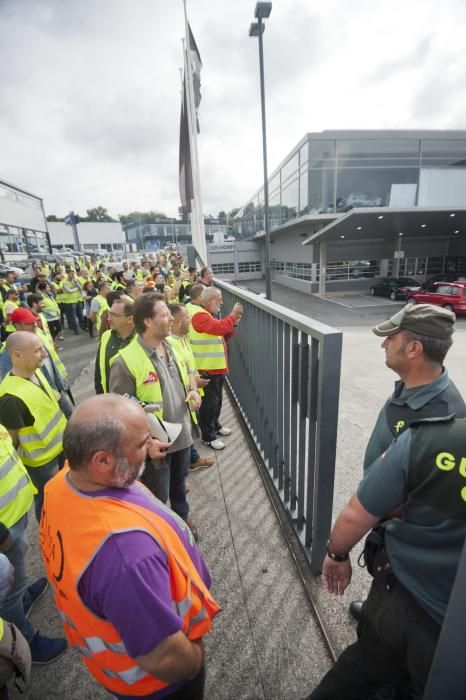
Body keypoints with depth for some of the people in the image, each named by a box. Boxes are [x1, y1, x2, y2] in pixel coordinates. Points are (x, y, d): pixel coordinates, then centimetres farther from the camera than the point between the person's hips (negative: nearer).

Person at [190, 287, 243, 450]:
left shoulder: (210, 315, 15)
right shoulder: (200, 316, -18)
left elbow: (224, 335, 17)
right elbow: (221, 327, -30)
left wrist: (233, 323, 2)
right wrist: (233, 314, -15)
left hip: (217, 367, 10)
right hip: (207, 369, -10)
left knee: (217, 399, 21)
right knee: (209, 402, -1)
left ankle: (215, 425, 38)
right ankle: (208, 436, 12)